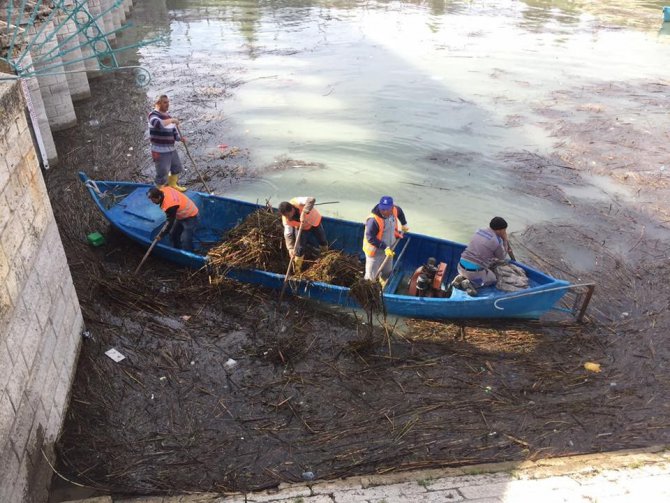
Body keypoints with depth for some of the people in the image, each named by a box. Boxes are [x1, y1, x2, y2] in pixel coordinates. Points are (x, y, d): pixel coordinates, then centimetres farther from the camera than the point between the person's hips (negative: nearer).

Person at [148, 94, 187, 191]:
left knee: (177, 167, 23)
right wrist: (171, 120, -27)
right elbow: (158, 124, -35)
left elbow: (174, 133, 15)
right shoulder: (153, 114, -11)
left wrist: (180, 138, -5)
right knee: (162, 173, -4)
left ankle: (172, 185, 45)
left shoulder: (168, 116, 13)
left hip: (171, 149, 9)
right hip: (160, 151, -8)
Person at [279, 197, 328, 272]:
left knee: (323, 241, 18)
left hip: (314, 221, 0)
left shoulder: (296, 202, -40)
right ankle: (297, 271, 7)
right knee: (299, 248, -9)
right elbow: (288, 234, -25)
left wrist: (303, 213, -61)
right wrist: (290, 248, -38)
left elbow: (312, 200, -54)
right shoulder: (286, 219, -28)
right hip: (301, 228, 1)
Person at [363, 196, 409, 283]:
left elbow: (400, 211, 14)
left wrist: (404, 224, 20)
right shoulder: (373, 220, -34)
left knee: (387, 272, 27)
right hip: (375, 251, -7)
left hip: (389, 249, 7)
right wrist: (385, 247, -33)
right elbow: (370, 238, -31)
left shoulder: (395, 210, -12)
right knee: (371, 276, 1)